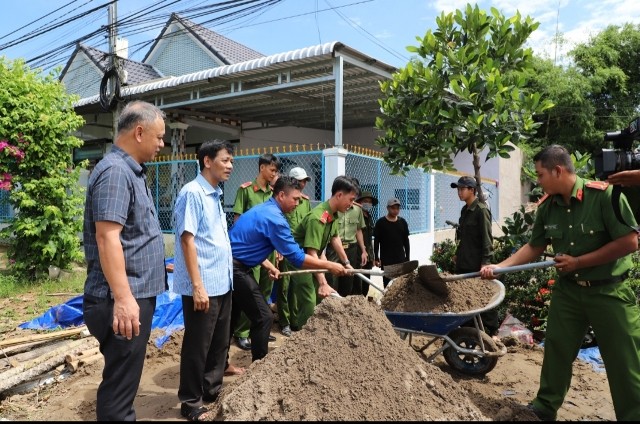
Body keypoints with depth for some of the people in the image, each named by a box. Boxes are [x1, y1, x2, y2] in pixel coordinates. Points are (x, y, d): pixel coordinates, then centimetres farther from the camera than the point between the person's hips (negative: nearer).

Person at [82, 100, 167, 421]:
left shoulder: (132, 171, 15)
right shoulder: (115, 171, -17)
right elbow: (107, 238, -25)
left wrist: (155, 267, 28)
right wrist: (123, 298, -28)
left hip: (138, 294, 10)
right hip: (125, 300, -10)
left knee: (124, 380, 21)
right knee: (119, 386, 2)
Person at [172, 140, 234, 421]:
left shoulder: (215, 194, 13)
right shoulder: (193, 193, -14)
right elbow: (187, 240, -19)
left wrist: (224, 277, 17)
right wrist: (197, 286, -21)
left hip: (222, 284, 9)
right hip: (203, 286, -9)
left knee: (219, 343, 19)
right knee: (197, 346, 5)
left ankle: (212, 391, 35)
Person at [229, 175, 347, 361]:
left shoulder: (263, 209, 13)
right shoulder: (274, 218, -19)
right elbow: (297, 258, -19)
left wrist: (270, 266, 12)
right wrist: (329, 265, -11)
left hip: (229, 265, 10)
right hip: (236, 269, -10)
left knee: (231, 317, 19)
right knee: (263, 317, -2)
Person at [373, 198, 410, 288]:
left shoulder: (402, 222, 7)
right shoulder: (380, 223, -3)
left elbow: (406, 241, 12)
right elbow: (376, 241, -2)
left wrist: (407, 258, 9)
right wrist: (376, 258, -6)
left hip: (401, 258, 3)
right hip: (386, 259, -3)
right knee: (387, 283, -1)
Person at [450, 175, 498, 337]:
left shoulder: (481, 210, -11)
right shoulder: (464, 210, 13)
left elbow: (487, 238, -14)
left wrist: (485, 261, -18)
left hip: (477, 264, -8)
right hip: (463, 263, 8)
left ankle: (492, 331, 13)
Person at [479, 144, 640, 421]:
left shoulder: (604, 194, -19)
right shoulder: (547, 206, -3)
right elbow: (534, 247, 5)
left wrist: (578, 262, -18)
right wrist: (498, 267, -4)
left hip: (609, 290, -5)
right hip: (567, 289, 5)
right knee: (556, 350, 13)